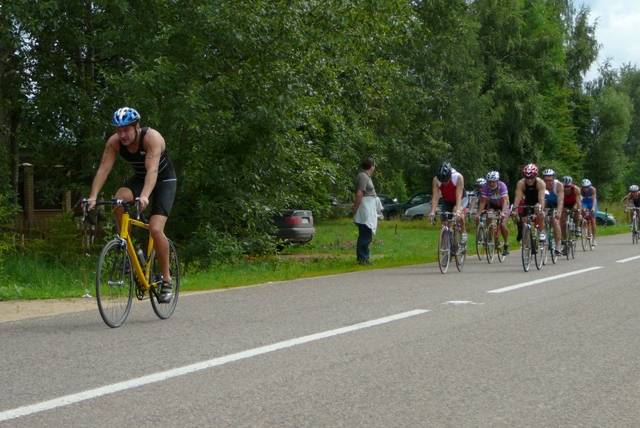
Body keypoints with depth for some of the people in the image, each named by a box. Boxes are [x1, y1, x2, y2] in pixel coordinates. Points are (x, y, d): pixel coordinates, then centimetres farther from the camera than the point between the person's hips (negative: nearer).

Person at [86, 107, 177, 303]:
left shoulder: (152, 138, -31)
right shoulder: (114, 142, -17)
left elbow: (152, 170, -43)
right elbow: (103, 169, -23)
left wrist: (144, 196, -58)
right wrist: (93, 196, -37)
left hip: (164, 180, -4)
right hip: (139, 178, 4)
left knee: (155, 229, -21)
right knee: (119, 200, -30)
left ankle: (166, 280, -6)